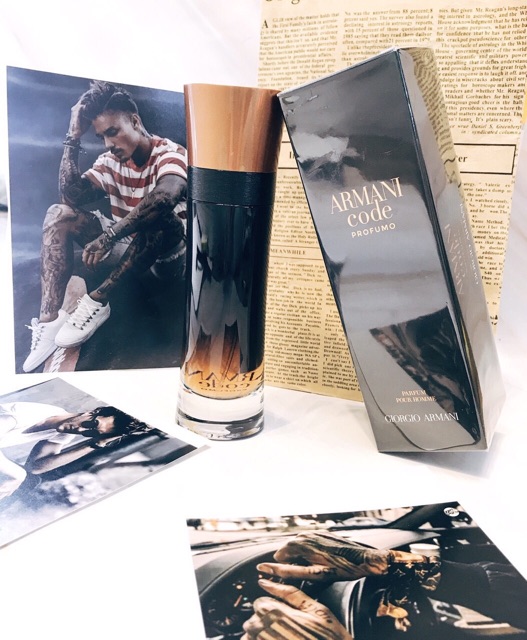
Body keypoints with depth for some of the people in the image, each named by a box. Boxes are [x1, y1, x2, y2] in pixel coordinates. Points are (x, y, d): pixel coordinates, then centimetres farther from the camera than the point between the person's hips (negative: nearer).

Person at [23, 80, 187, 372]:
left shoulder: (170, 152, -17)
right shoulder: (111, 161, 2)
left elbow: (166, 197, -40)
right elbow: (72, 197, -11)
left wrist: (109, 235, -44)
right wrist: (73, 138, -13)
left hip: (167, 248, -5)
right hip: (126, 245, 6)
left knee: (161, 216, -38)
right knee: (59, 214, -12)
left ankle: (97, 300, -29)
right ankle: (50, 318, -27)